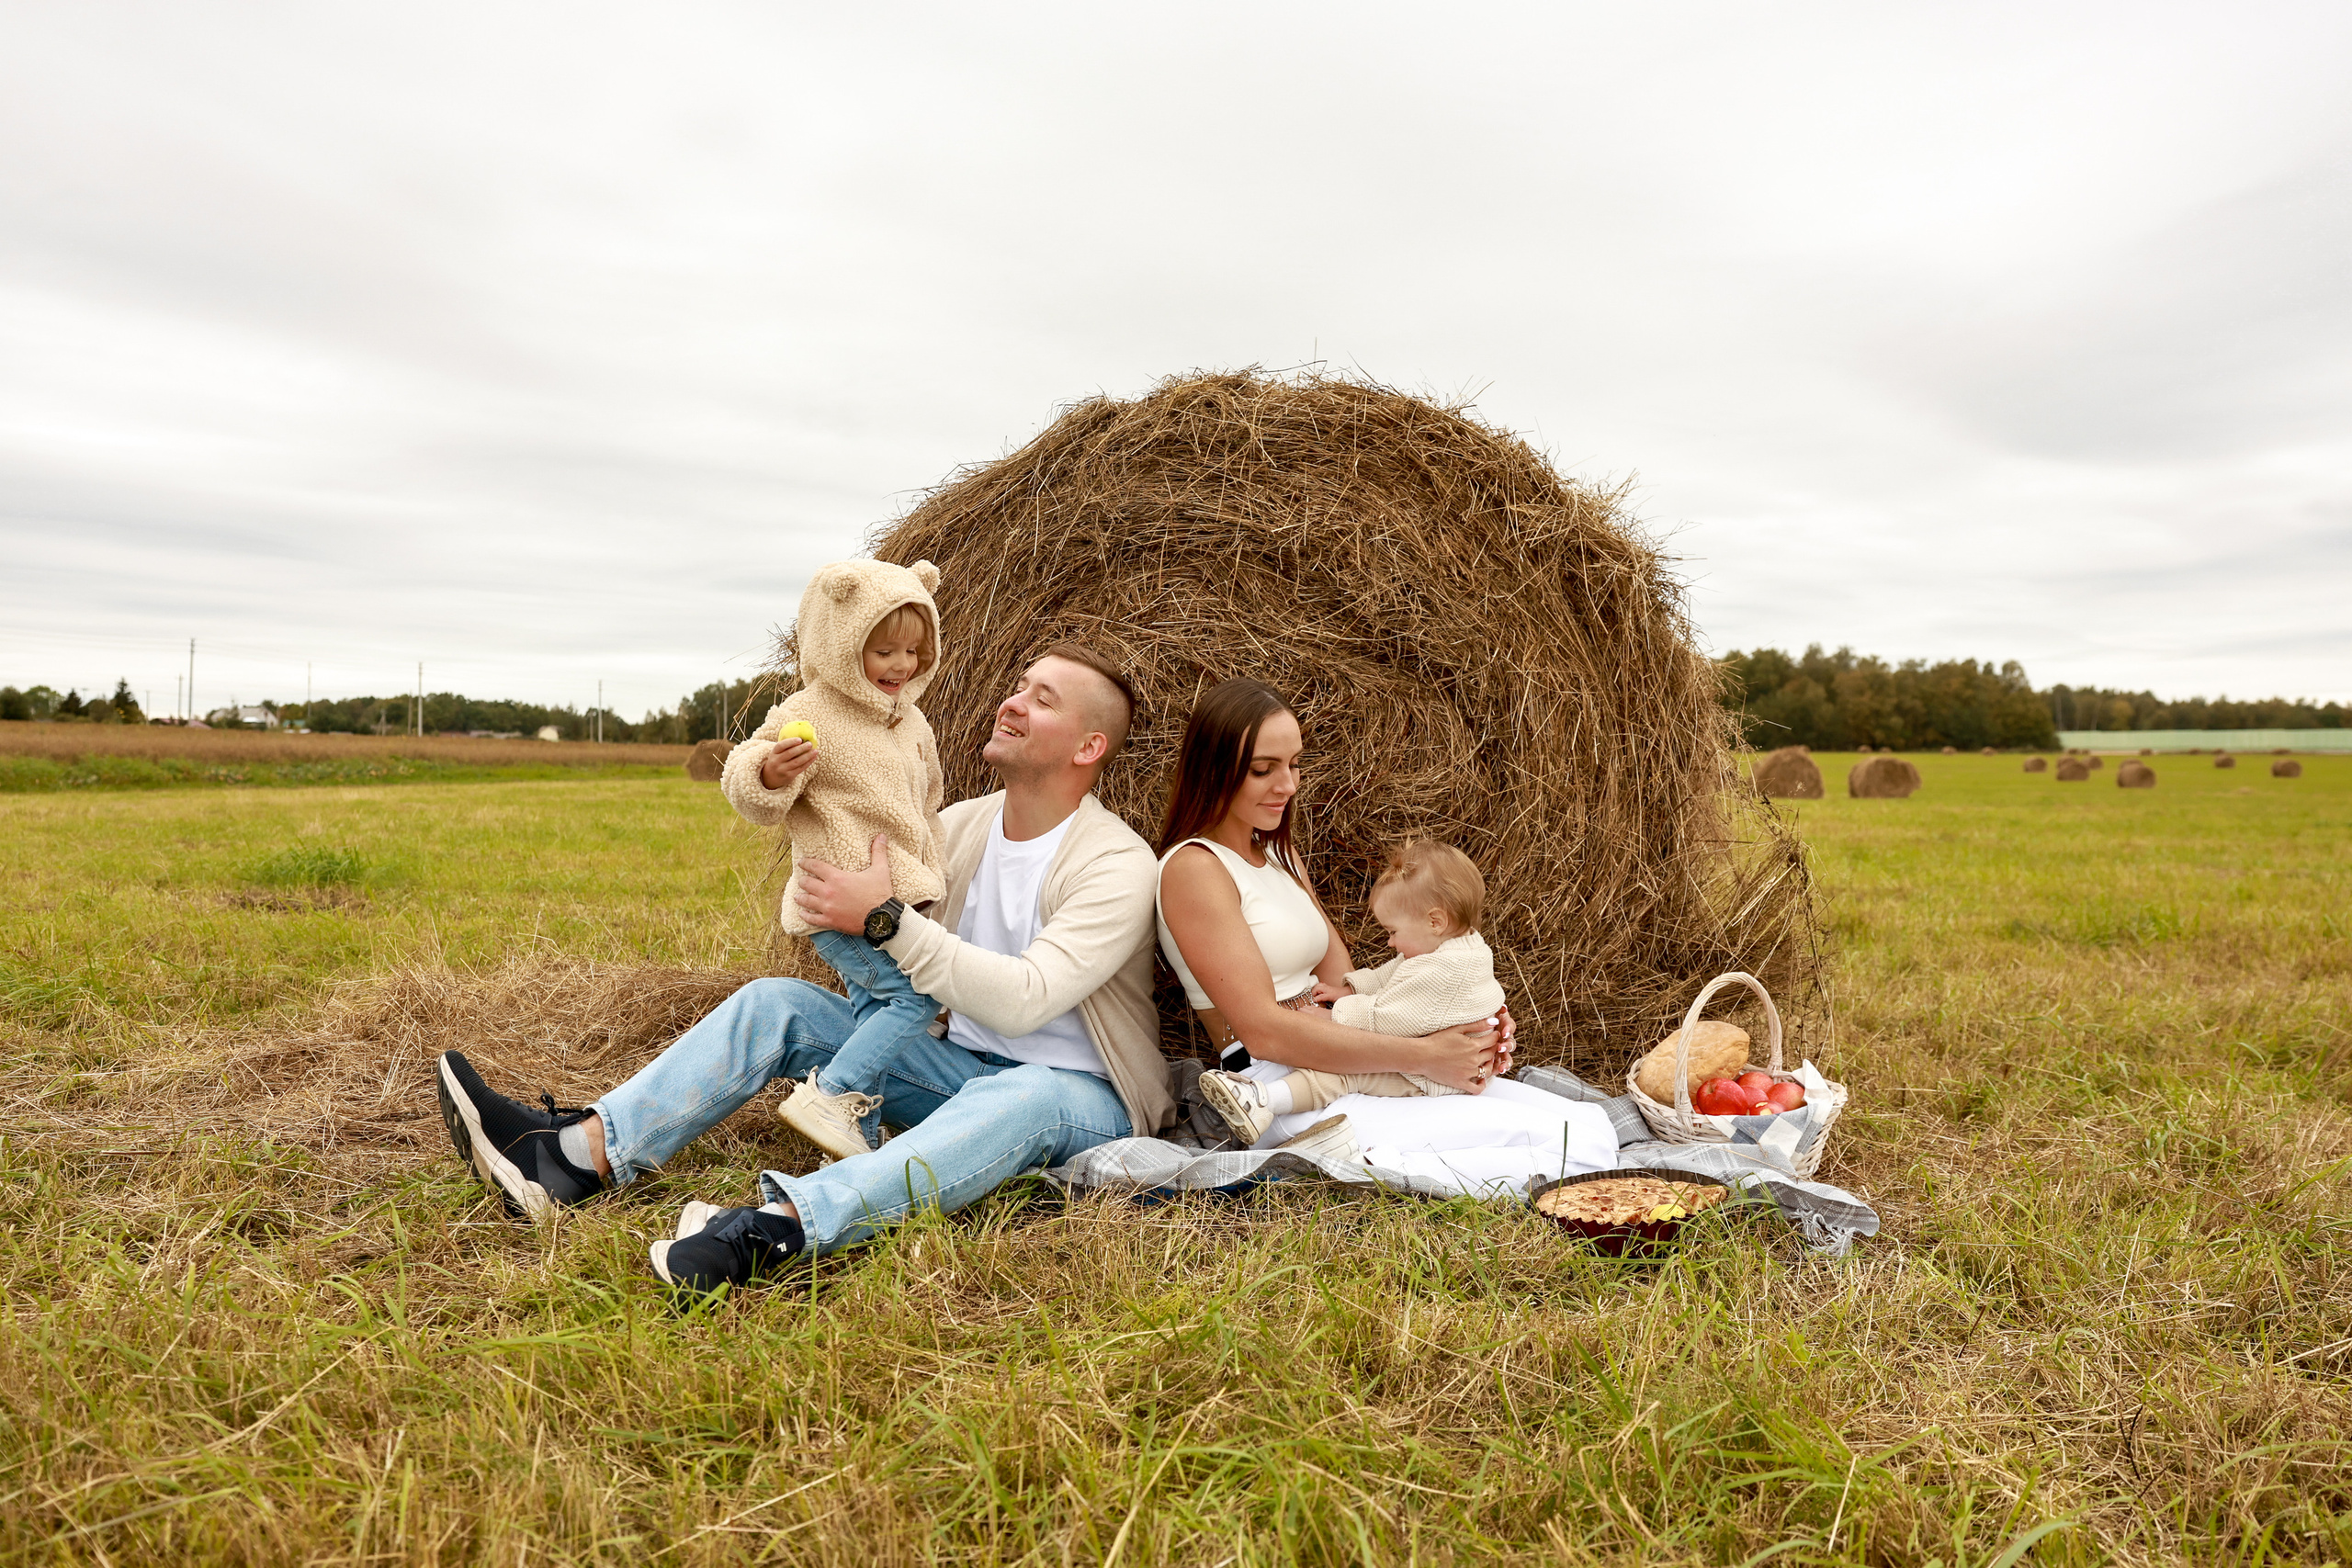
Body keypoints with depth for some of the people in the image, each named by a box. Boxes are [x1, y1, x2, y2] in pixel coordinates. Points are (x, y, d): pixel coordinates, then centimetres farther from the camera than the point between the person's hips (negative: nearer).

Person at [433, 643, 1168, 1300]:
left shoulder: (1117, 865, -17)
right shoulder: (965, 825, 5)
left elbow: (1024, 999, -30)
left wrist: (884, 918, -28)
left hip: (1080, 1095, -6)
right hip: (963, 1068, 6)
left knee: (1026, 1098, -43)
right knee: (776, 1004, -8)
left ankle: (782, 1226, -59)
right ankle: (573, 1156, -20)